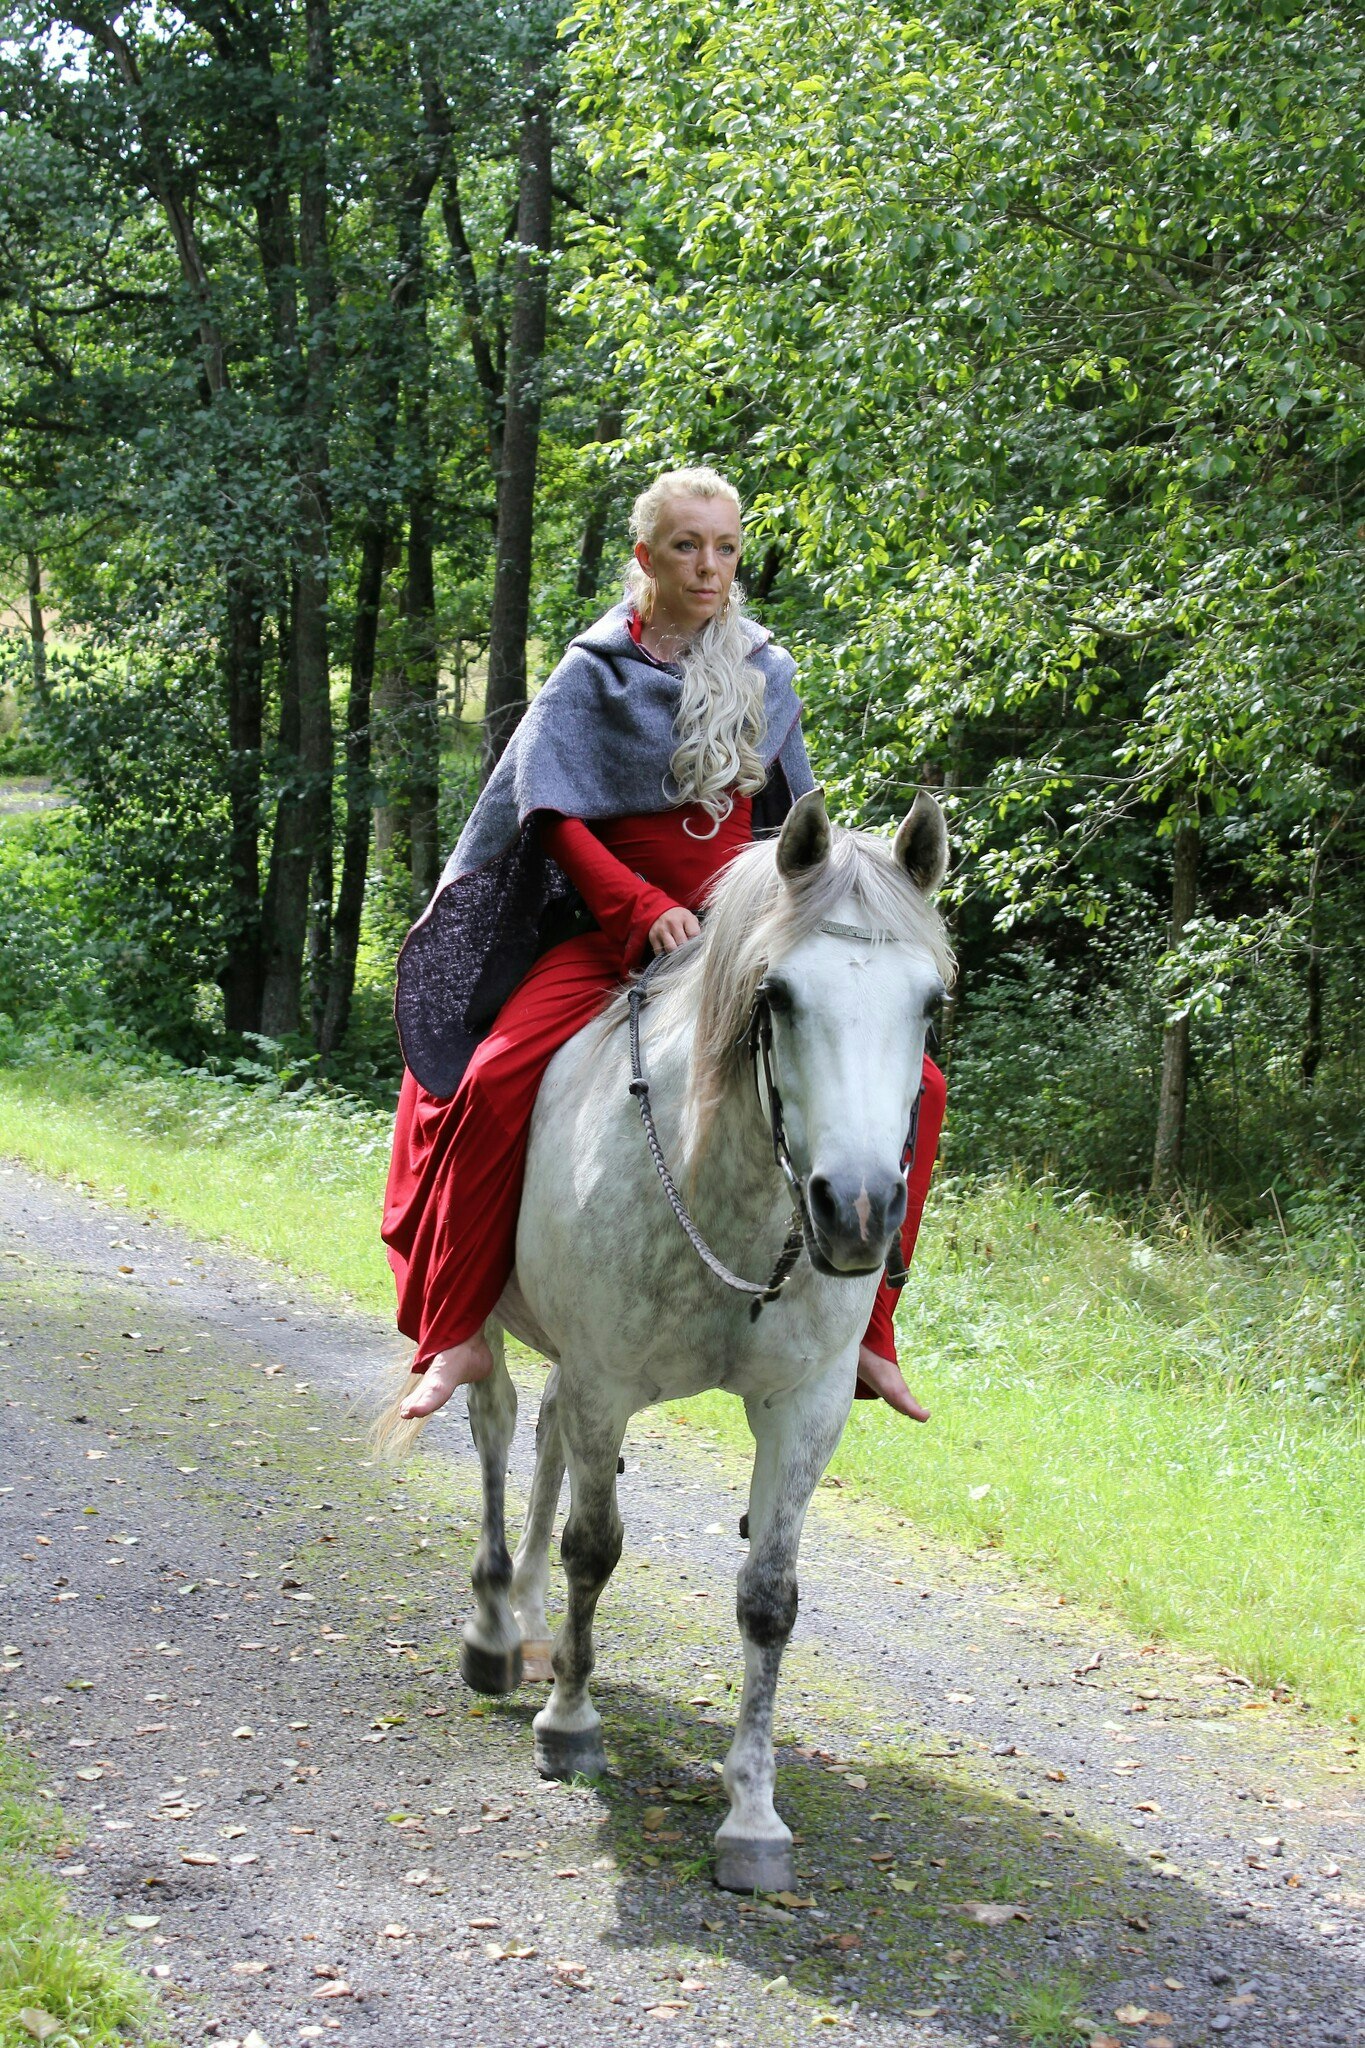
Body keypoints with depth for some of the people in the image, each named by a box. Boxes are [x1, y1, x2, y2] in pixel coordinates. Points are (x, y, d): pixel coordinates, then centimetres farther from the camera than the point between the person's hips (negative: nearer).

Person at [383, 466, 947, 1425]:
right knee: (497, 1082, -29)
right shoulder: (595, 674, 0)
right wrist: (645, 910, -20)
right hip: (610, 931, -3)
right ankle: (460, 1334, -19)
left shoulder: (768, 675, 10)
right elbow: (555, 815, -7)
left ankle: (860, 1332, -5)